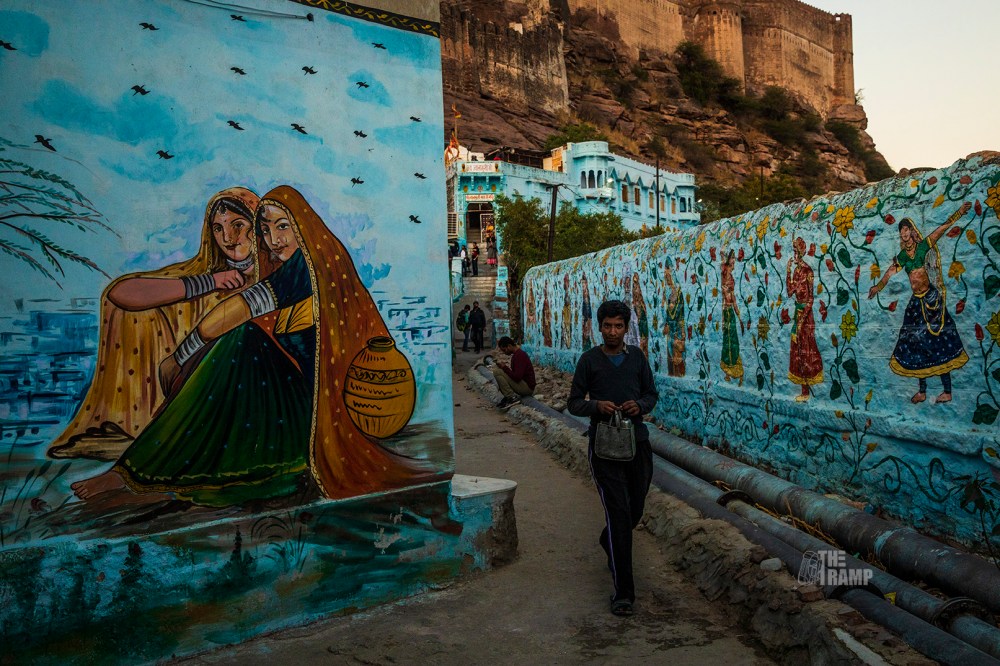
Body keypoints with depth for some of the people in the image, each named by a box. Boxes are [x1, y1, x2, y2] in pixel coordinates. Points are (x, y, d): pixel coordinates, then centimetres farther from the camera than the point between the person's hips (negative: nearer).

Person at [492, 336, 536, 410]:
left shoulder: (520, 355, -18)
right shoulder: (516, 353, 14)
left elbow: (517, 377, -25)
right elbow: (514, 373, 20)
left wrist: (504, 367, -15)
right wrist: (504, 367, 4)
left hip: (527, 387, -11)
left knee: (497, 372, -18)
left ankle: (512, 397, -15)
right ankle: (509, 396, 6)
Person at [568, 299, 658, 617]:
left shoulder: (637, 356, 8)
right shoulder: (589, 360, 0)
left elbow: (652, 394, 14)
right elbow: (574, 403, 2)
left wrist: (640, 405, -8)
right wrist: (596, 405, -18)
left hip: (637, 441, 4)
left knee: (635, 510, 16)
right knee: (618, 513, -10)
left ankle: (609, 543, 51)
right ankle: (623, 591, -5)